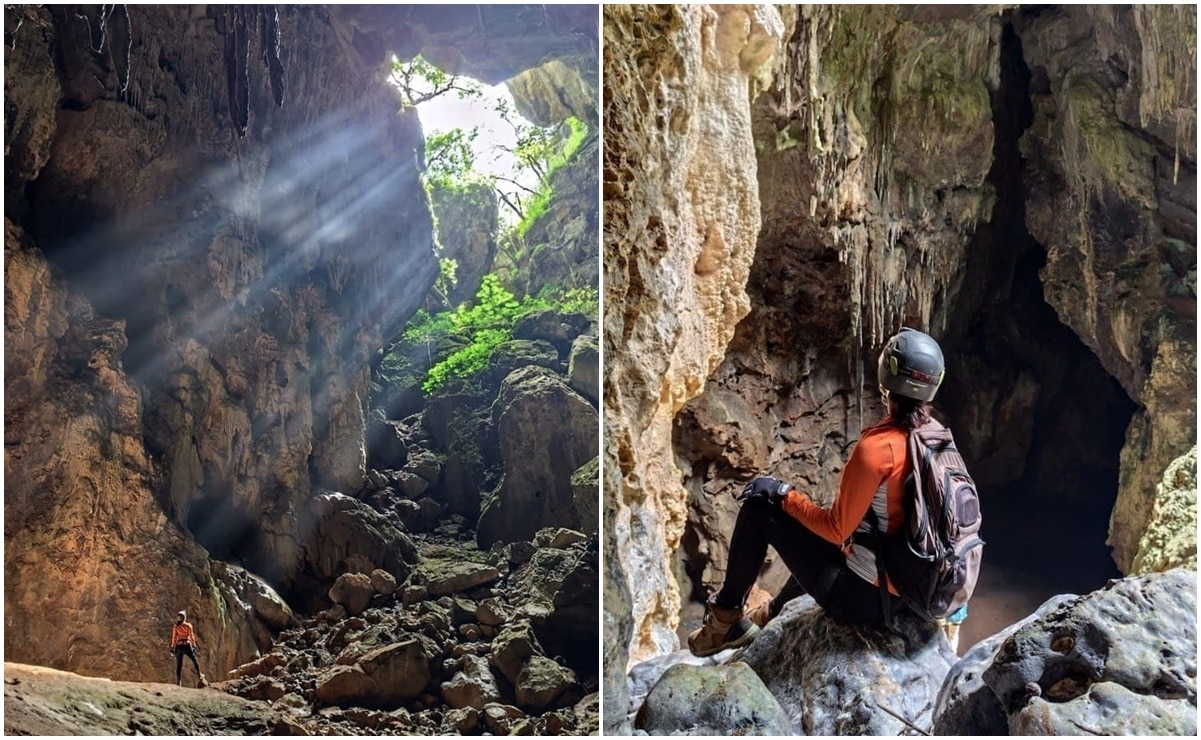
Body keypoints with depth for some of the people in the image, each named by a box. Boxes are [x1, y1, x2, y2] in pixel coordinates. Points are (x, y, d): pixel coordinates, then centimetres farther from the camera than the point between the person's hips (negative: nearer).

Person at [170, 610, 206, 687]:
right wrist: (194, 646, 4)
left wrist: (172, 648, 3)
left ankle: (178, 682, 1)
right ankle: (199, 675, 15)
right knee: (194, 660, 16)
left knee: (179, 665, 5)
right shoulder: (188, 625, -1)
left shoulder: (175, 626, 2)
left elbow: (174, 637, 0)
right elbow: (192, 636, -1)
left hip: (178, 646, 1)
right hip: (187, 645, -1)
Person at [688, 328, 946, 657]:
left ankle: (727, 616, 14)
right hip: (903, 590, 8)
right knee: (817, 539, 36)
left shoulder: (877, 447, -25)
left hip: (860, 595, -8)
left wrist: (783, 494, -6)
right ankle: (775, 611, 53)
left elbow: (836, 530, -19)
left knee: (759, 505, 1)